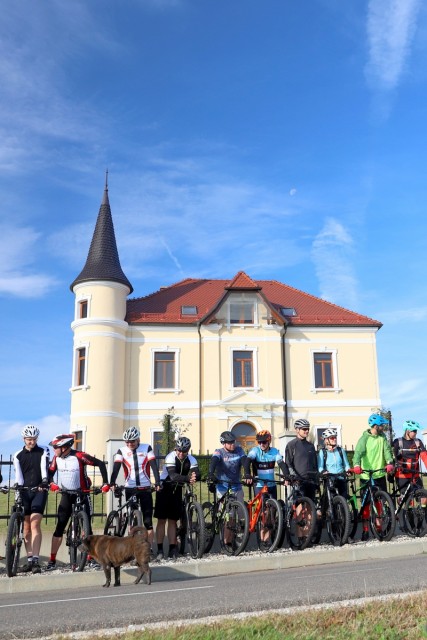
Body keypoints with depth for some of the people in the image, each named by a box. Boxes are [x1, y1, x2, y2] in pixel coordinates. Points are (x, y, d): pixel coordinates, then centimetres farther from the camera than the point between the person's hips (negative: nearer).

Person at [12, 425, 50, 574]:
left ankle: (36, 560, -14)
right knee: (26, 527, 5)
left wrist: (44, 481, -31)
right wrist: (17, 485, -21)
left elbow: (44, 468, -12)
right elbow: (18, 474, -1)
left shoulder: (43, 451, 3)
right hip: (24, 492, 3)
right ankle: (29, 560, 12)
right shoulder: (18, 455, 9)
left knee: (35, 524, -14)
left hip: (39, 491, -3)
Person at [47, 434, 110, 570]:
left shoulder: (79, 456, -21)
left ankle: (91, 558, 12)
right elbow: (50, 472, 6)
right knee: (59, 528, 0)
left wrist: (105, 483, -24)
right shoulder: (57, 458, -6)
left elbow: (100, 464, -19)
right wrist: (51, 483, -16)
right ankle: (52, 560, 7)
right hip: (66, 495, 4)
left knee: (87, 527, 0)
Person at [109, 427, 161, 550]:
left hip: (145, 488, -1)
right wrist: (112, 483, -29)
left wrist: (157, 483, -22)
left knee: (148, 521, 0)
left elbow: (154, 466, -10)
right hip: (130, 489, 1)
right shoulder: (122, 451, -2)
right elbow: (116, 468, -13)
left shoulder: (146, 448, -3)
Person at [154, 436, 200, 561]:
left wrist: (194, 477, -48)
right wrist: (188, 478, -52)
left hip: (177, 490, 3)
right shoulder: (170, 457, -23)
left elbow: (197, 474, -24)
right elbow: (173, 476, -37)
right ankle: (160, 550, 4)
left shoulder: (191, 460, -10)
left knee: (173, 520, 6)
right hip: (165, 488, -3)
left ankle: (172, 549, 12)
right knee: (162, 520, -2)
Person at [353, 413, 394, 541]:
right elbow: (358, 452, -20)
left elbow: (387, 450, -5)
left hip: (380, 474, 4)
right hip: (366, 476, -4)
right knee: (366, 504, 2)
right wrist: (356, 465, -39)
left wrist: (390, 463, -25)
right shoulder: (364, 438, -9)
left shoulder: (382, 437, 5)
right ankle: (365, 531, 10)